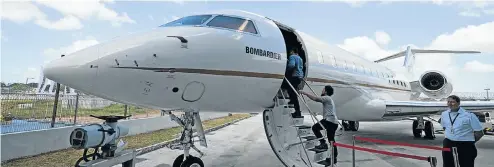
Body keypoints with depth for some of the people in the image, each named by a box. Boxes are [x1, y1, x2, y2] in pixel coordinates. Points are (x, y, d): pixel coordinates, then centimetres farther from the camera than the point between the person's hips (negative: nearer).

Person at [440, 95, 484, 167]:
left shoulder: (469, 115, -11)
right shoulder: (444, 114, 4)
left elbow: (479, 133, -7)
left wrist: (469, 141, 1)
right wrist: (452, 137, 13)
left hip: (465, 147, -4)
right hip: (448, 145, 4)